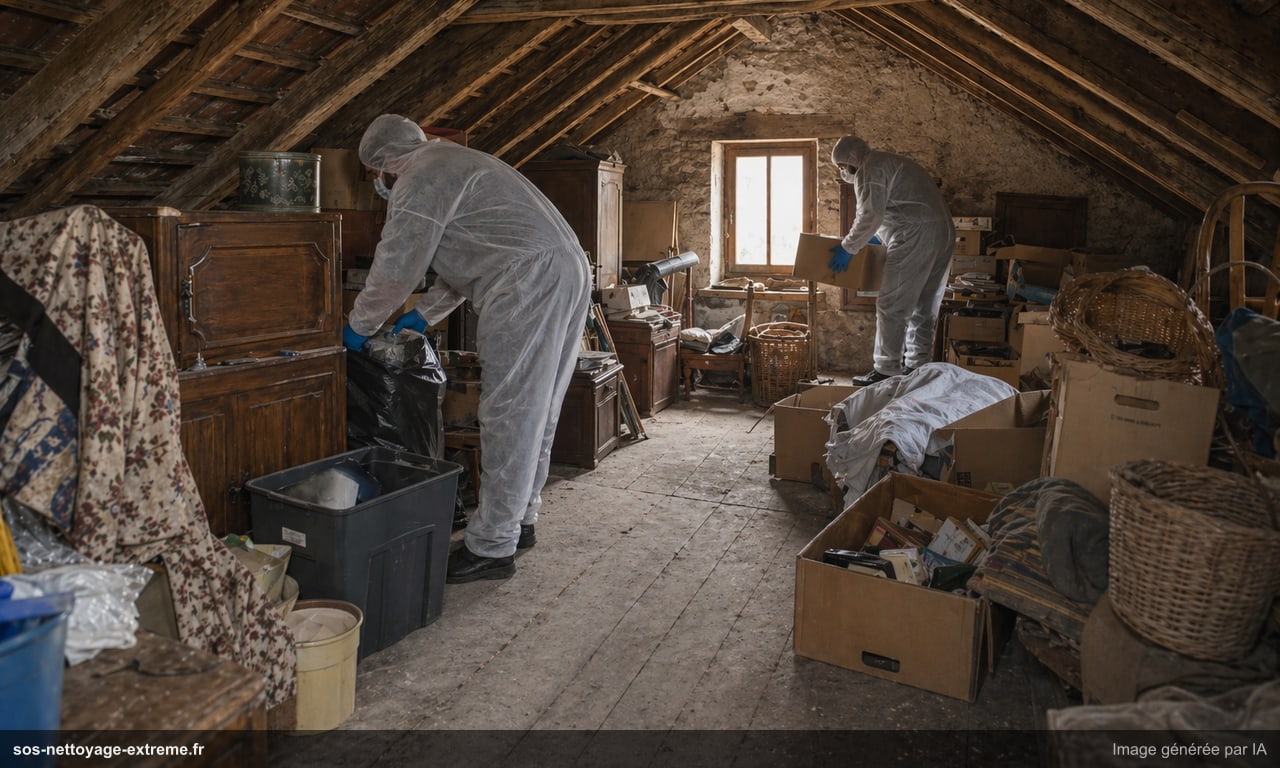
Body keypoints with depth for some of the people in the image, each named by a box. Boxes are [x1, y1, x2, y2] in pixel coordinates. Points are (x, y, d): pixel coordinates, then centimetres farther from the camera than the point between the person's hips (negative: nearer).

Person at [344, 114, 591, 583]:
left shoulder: (421, 177, -3)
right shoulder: (451, 163, 31)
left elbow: (395, 268, -5)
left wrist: (359, 327, 10)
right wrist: (423, 316, 33)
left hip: (529, 286, -11)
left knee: (509, 417, -7)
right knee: (534, 413, 15)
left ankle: (492, 547, -1)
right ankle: (519, 522, 26)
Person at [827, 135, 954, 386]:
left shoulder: (869, 171, -3)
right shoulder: (893, 162, 28)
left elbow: (870, 216, -12)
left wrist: (848, 247, -3)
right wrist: (877, 238, 33)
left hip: (916, 237, -10)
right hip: (944, 233, 10)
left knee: (892, 307, -5)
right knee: (924, 307, 12)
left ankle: (886, 371, -4)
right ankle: (918, 368, 17)